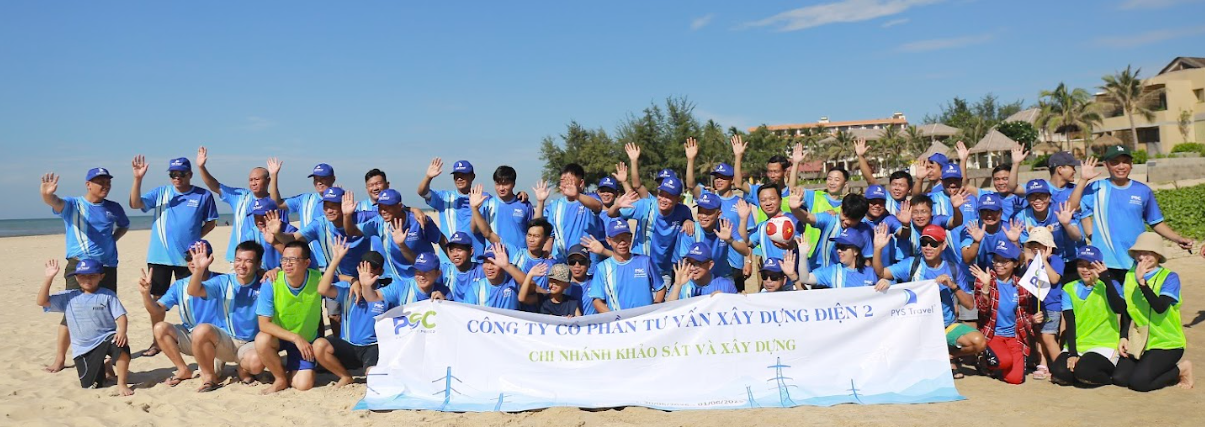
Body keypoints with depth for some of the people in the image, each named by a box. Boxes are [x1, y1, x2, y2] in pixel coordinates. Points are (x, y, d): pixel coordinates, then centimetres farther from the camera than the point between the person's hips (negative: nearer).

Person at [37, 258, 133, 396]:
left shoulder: (107, 295, 0)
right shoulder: (68, 297, 6)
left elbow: (121, 316, -7)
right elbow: (42, 301, -1)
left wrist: (122, 331, -28)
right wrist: (49, 278, -10)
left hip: (107, 338, -2)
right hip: (83, 348, 3)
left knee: (121, 345, -39)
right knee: (90, 385, -3)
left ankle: (121, 384, -23)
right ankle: (105, 366, 32)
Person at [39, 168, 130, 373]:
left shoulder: (114, 208, 10)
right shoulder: (73, 205, -1)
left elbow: (124, 225, 29)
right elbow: (55, 202, -24)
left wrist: (113, 239, 9)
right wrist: (47, 195, -48)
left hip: (107, 267, 4)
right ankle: (60, 357, 0)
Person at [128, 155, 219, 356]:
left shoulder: (203, 195, 0)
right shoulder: (160, 193, 4)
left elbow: (211, 222, 8)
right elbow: (135, 204, -7)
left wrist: (196, 237, -4)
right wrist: (138, 179, -18)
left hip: (188, 257, -1)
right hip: (159, 256, 2)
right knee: (158, 299, 9)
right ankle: (157, 341, 20)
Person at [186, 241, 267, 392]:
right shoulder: (223, 282, -2)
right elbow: (193, 292, -15)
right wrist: (199, 269, -33)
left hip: (251, 344, -1)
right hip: (225, 340, 2)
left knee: (257, 363, -35)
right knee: (201, 330, -31)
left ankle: (242, 369, 7)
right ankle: (209, 376, -6)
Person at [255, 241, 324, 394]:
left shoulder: (317, 279, -20)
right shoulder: (272, 283, -23)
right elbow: (264, 324, -23)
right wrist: (295, 338, -31)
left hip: (306, 339, 0)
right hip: (278, 336, 0)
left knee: (304, 385, -15)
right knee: (262, 340, -33)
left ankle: (290, 372, 22)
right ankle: (281, 378, -5)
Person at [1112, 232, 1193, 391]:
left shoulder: (1169, 277, -10)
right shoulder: (1129, 276, 5)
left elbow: (1160, 307, -26)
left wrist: (1142, 281, -31)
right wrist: (1124, 337, 2)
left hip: (1166, 344, -5)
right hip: (1138, 342, 5)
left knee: (1139, 382, -20)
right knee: (1119, 378, -12)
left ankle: (1181, 369, 8)